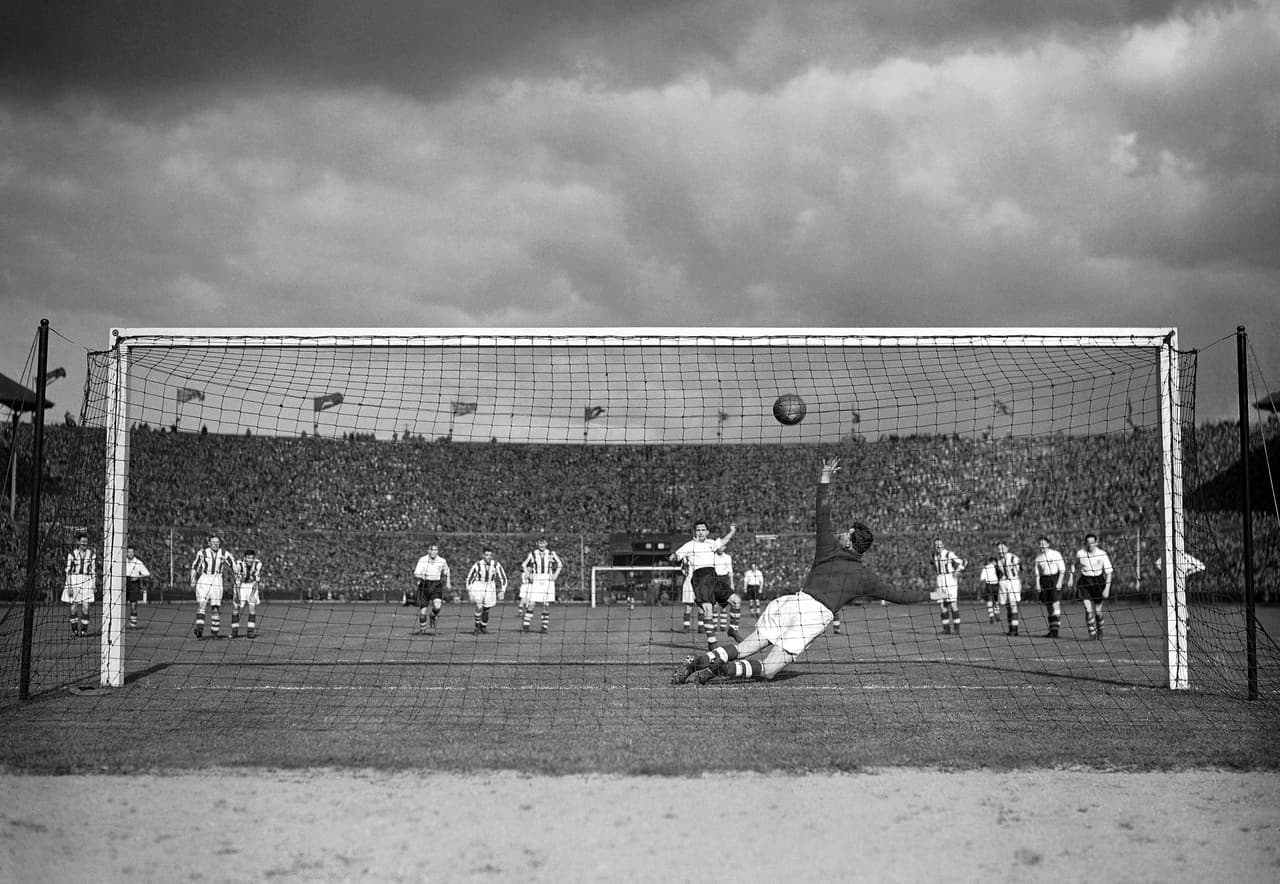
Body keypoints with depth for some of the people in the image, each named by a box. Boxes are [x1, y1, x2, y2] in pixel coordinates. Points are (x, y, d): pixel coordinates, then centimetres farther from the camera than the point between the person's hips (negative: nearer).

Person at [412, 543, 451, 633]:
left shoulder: (442, 561, -2)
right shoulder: (422, 560, -8)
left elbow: (446, 571, 19)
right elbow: (416, 573, -15)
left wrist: (448, 583, 23)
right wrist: (421, 576, -36)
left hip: (436, 586, 0)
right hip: (424, 585, 0)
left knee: (437, 606, -24)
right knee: (423, 610, 1)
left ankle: (433, 617, 10)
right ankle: (422, 628, 24)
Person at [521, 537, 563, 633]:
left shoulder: (551, 554, 5)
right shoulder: (532, 554, 4)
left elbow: (560, 564, 16)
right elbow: (523, 565, 13)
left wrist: (555, 575, 4)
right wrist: (529, 575, 0)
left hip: (548, 581, 1)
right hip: (535, 581, -1)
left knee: (546, 604, 0)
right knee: (531, 603, -8)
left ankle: (545, 626, 5)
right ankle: (526, 625, -6)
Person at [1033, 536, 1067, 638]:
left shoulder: (1055, 554, -3)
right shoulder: (1038, 556, 10)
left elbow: (1062, 569, -2)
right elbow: (1037, 572, 14)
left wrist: (1059, 582, -12)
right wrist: (1037, 583, 3)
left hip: (1055, 579, -5)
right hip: (1044, 580, 5)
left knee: (1056, 603, -12)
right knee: (1047, 605, 5)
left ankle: (1055, 630, -16)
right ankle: (1051, 629, 10)